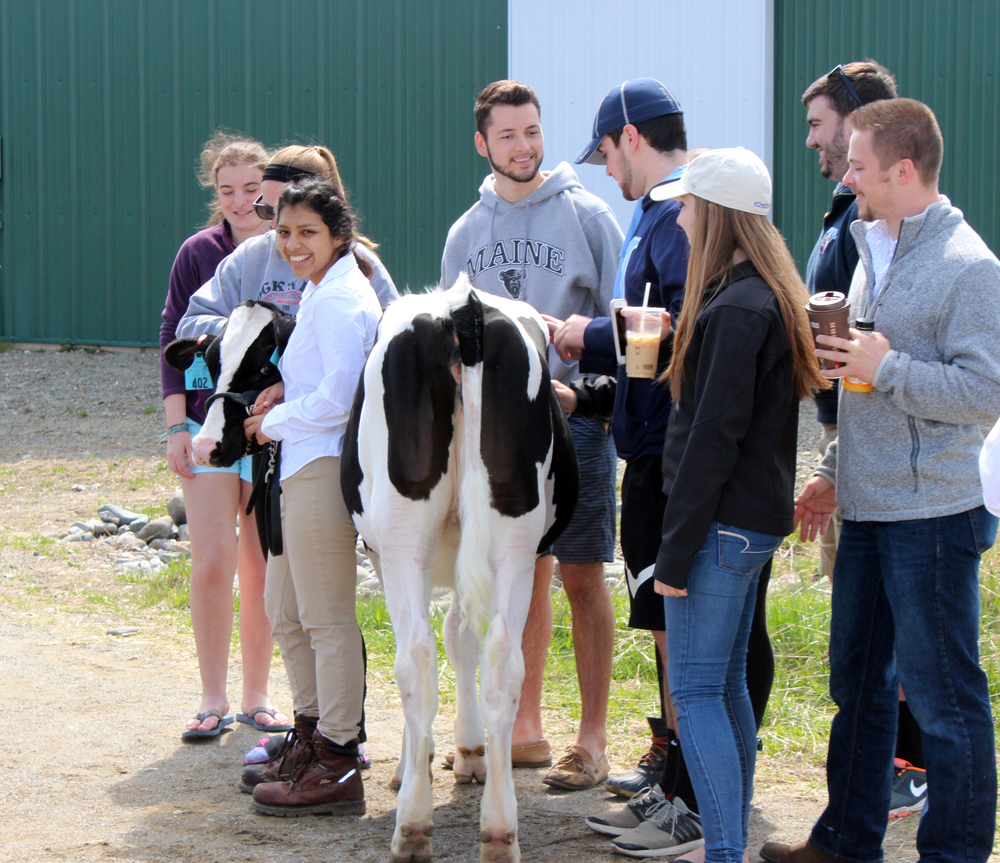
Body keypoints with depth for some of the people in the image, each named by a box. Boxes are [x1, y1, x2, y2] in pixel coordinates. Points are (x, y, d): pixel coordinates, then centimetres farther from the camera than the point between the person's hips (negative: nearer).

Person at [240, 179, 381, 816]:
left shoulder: (339, 299, -14)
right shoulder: (321, 293, 18)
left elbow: (337, 399, -20)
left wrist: (272, 423, -7)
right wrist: (284, 392, 9)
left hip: (324, 470, -11)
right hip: (303, 469, 11)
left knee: (326, 619, -6)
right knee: (285, 609, 18)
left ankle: (338, 769, -1)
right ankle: (315, 734, 30)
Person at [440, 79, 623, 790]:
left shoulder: (587, 216, -1)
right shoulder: (467, 232, 12)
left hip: (574, 413, -4)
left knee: (581, 576, -3)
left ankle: (593, 739, 3)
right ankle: (526, 727, 19)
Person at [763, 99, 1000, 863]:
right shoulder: (874, 250, 14)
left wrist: (885, 366, -21)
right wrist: (835, 472, 20)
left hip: (932, 513, -9)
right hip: (869, 509, 9)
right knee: (857, 680, 17)